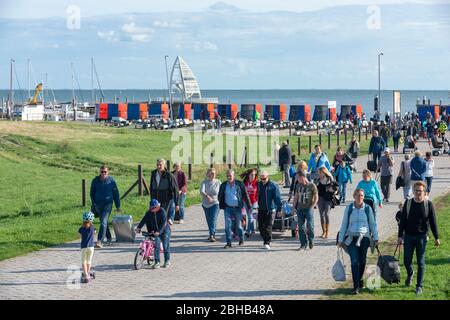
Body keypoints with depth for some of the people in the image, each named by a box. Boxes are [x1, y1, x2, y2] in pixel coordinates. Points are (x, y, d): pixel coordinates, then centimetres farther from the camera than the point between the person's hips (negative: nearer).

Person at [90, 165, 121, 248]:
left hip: (107, 204, -3)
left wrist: (118, 206, 7)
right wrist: (93, 204, 5)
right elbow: (92, 193, 11)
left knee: (104, 222, -15)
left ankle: (99, 241, -21)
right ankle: (108, 237, 38)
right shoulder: (95, 180, 2)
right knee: (104, 222, 17)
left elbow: (116, 193, 6)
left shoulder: (111, 180, -1)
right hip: (98, 204, 3)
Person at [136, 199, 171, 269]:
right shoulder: (149, 213, -4)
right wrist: (139, 227, -25)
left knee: (165, 246, -1)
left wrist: (158, 231, -37)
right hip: (155, 231, 4)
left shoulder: (162, 211, -19)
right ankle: (157, 262, -8)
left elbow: (163, 223, -27)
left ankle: (167, 261, 16)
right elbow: (144, 220, -10)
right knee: (157, 245, -9)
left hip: (164, 230, -4)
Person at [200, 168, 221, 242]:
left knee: (213, 219, -14)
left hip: (215, 203, -2)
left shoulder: (218, 182, 1)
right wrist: (207, 196, -32)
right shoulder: (204, 182, -2)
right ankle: (212, 234, 24)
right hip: (206, 204, 2)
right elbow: (201, 191, -16)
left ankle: (212, 235, -19)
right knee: (208, 220, 10)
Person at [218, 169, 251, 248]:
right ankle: (228, 243, -4)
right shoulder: (223, 185, 5)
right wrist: (222, 206, 4)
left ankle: (241, 240, 29)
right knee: (227, 225, -7)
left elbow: (245, 195, 2)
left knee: (239, 225, 8)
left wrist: (249, 206, 0)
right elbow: (220, 197, 14)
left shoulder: (239, 184, -2)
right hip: (228, 208, 2)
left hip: (237, 208, -1)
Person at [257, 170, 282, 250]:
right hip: (261, 209, 6)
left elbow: (277, 198, -9)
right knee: (261, 226, 6)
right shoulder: (259, 184, 9)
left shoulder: (273, 186, -8)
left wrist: (279, 209, -12)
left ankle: (267, 243, -6)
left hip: (270, 209, -6)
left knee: (268, 227, -8)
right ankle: (265, 241, 21)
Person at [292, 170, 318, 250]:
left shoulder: (312, 186, -4)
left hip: (308, 208, -5)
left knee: (310, 226, -7)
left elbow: (316, 198, -2)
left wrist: (312, 207, -11)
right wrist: (293, 206, 10)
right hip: (300, 209, 5)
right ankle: (303, 244, 9)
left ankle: (311, 240, 16)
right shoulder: (299, 185, 11)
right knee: (301, 227, 2)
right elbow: (296, 196, 19)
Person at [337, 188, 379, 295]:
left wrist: (376, 238, 4)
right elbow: (344, 225, 9)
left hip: (364, 238, 1)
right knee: (355, 261, -10)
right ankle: (356, 287, -8)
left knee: (362, 261, 8)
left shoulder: (367, 208, 4)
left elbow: (373, 224, 9)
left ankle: (359, 280, 31)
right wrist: (340, 240, 8)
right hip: (351, 238, -1)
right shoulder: (349, 208, 4)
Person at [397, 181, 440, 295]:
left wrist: (436, 237, 2)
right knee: (407, 261, 6)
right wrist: (400, 236, 1)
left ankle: (419, 286, 10)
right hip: (408, 236, 2)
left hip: (421, 237, -2)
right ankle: (410, 274, 38)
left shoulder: (428, 204, -3)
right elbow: (402, 221, 4)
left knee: (421, 263, 2)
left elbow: (433, 222, 2)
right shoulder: (408, 203, 1)